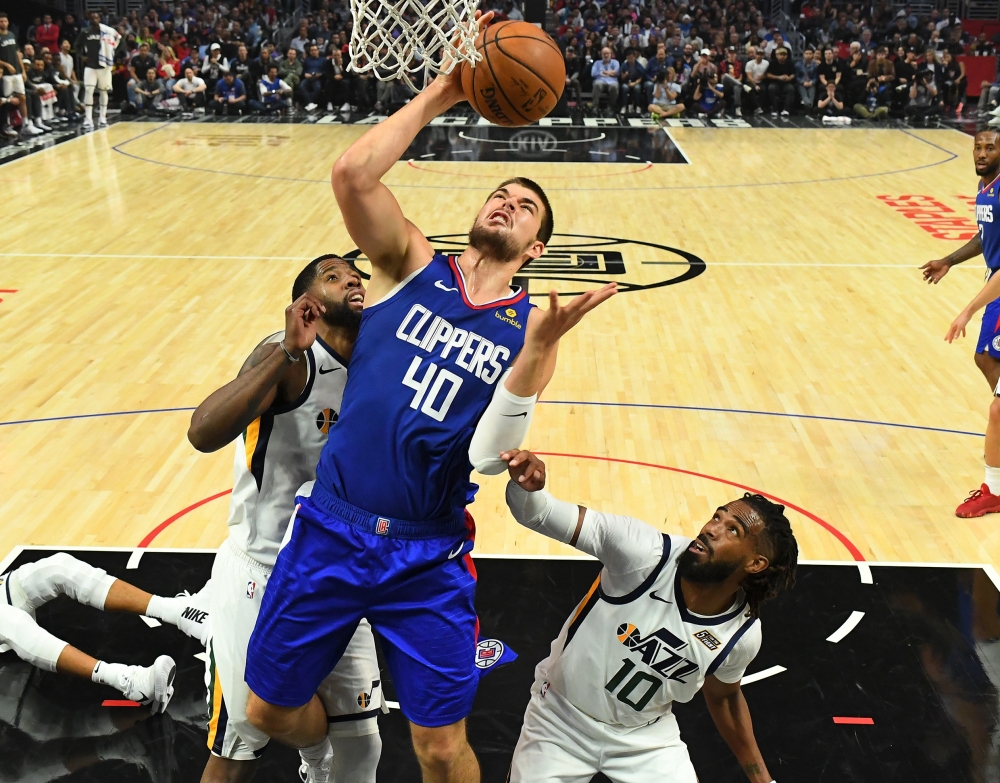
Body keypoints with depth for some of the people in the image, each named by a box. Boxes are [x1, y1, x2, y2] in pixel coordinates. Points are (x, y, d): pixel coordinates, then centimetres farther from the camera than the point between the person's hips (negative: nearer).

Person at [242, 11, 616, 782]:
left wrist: (540, 346, -26)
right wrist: (438, 95, -13)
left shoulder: (528, 328, 0)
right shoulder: (412, 266, 1)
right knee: (271, 711, 14)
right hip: (330, 529, 1)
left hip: (428, 559, -1)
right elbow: (352, 173, -18)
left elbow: (489, 454, -15)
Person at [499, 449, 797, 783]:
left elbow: (723, 696, 8)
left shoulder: (743, 634, -15)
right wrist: (525, 485, -56)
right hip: (561, 719, -2)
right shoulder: (648, 553, -28)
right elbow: (539, 513, -33)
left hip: (647, 738, 3)